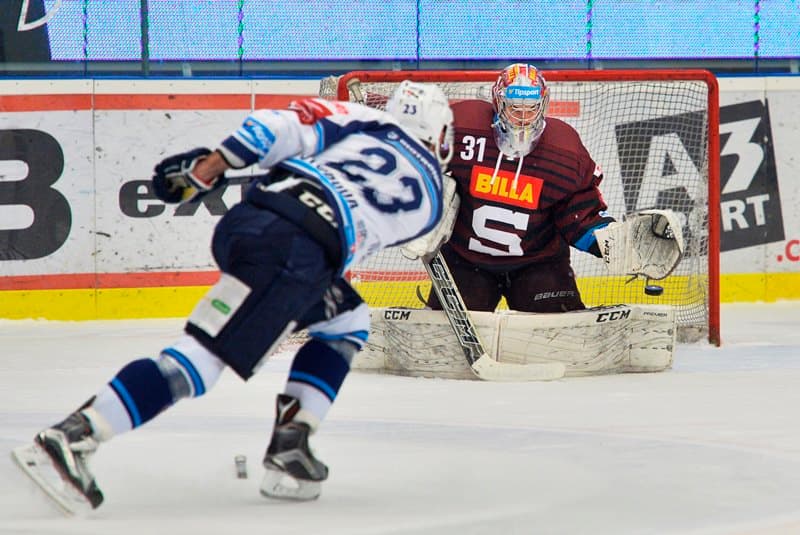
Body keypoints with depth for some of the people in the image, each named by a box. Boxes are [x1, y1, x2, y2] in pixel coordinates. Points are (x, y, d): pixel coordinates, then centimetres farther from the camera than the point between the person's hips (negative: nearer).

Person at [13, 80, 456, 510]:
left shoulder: (364, 121, 28)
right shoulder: (431, 199, 24)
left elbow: (284, 127, 12)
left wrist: (210, 164, 9)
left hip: (242, 222, 6)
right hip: (296, 251, -6)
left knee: (346, 323, 26)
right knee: (201, 357, -12)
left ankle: (289, 445, 13)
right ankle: (69, 438, -25)